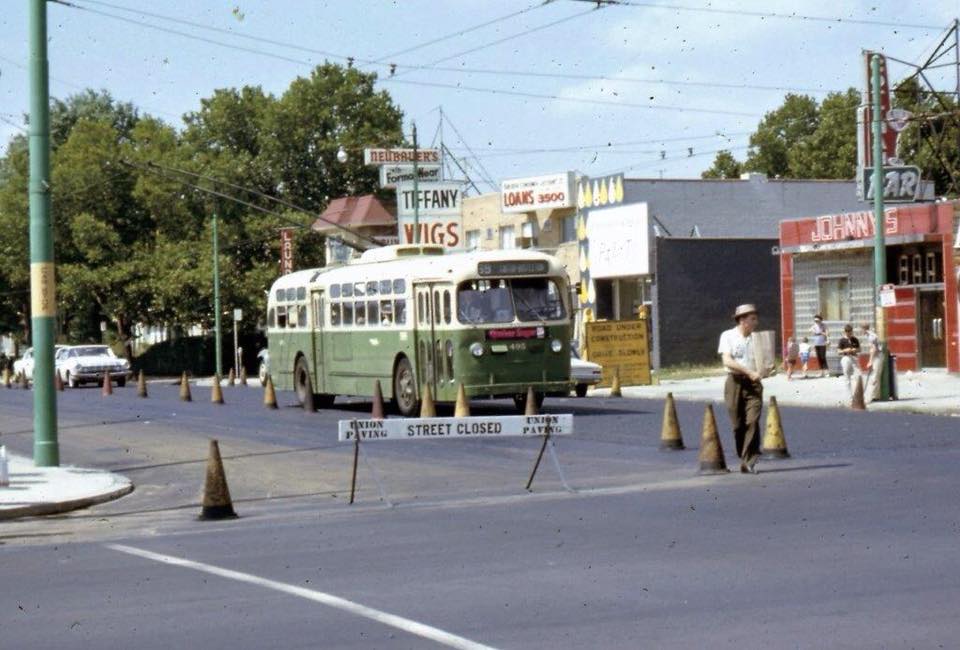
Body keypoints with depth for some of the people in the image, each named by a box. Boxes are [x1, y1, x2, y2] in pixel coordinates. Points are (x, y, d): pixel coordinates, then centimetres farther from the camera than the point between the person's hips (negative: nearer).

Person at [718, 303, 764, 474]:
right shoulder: (728, 336, 1)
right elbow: (727, 361, -11)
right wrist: (749, 372, -19)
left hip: (753, 383, 2)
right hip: (735, 382, -2)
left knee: (753, 421, -13)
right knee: (738, 424, 2)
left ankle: (748, 461, -13)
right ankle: (746, 458, 18)